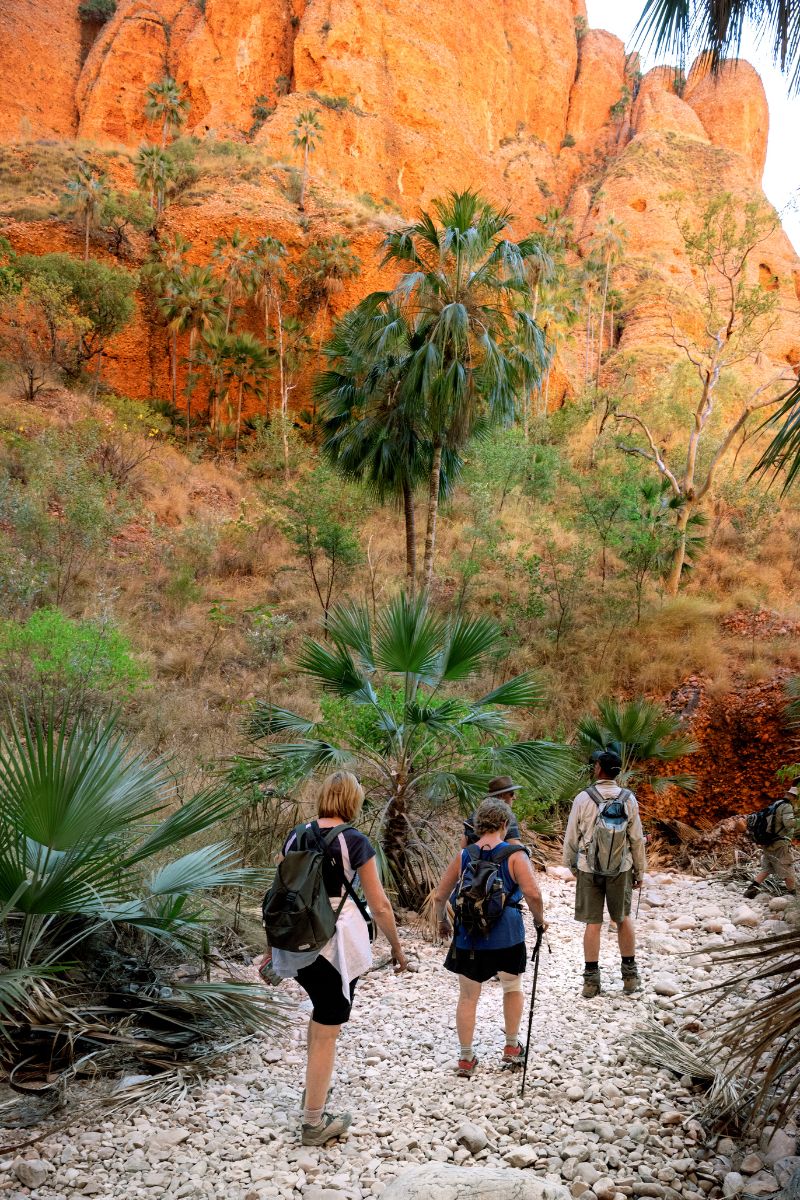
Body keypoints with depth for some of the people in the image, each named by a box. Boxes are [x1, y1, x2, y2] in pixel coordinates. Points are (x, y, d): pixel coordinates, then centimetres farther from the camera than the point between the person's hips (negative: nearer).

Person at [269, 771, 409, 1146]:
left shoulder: (296, 836, 4)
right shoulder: (355, 842, -9)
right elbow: (379, 906, -6)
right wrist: (397, 948, 8)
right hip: (335, 945, -5)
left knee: (322, 1010, 30)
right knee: (327, 1032, 7)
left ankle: (313, 1090, 41)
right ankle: (314, 1124, 18)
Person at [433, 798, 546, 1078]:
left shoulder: (463, 856, 1)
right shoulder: (514, 855, -9)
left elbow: (439, 896, 4)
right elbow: (533, 893, -19)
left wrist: (442, 921, 21)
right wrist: (539, 919, -1)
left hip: (468, 936, 2)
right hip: (506, 936, -1)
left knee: (468, 997, 14)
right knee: (512, 989, 24)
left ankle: (466, 1058, 20)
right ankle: (512, 1047, 34)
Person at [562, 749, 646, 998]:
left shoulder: (583, 798, -9)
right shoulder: (628, 799, -5)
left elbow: (571, 837, -3)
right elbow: (637, 839, 0)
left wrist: (570, 863, 13)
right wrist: (640, 870, 11)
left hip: (588, 869, -1)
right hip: (621, 868, 1)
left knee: (593, 923, 6)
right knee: (623, 918, 17)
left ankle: (591, 979, 12)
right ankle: (630, 975, 25)